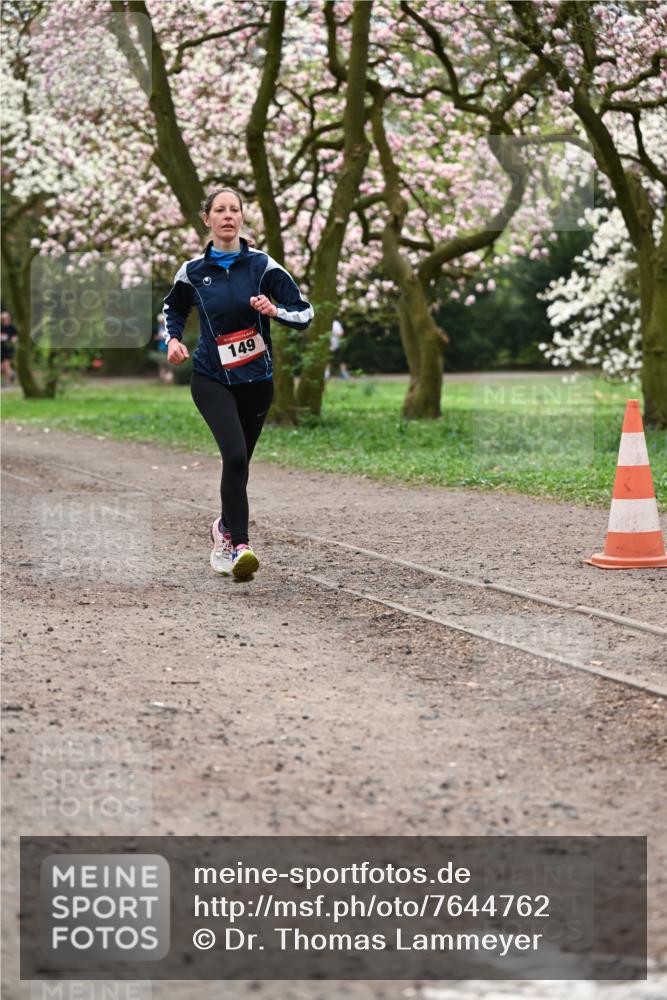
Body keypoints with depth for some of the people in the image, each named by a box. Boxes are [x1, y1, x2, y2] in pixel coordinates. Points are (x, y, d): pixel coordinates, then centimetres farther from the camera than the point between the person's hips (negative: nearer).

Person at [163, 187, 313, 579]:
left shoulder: (262, 265, -3)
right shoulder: (193, 271, 1)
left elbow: (305, 313, -2)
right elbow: (174, 308, 21)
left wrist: (274, 310, -22)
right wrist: (174, 339, 2)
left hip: (256, 381, 2)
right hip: (211, 379, -1)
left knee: (239, 462, 12)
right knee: (235, 455, -23)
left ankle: (225, 527, 39)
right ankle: (240, 546, -22)